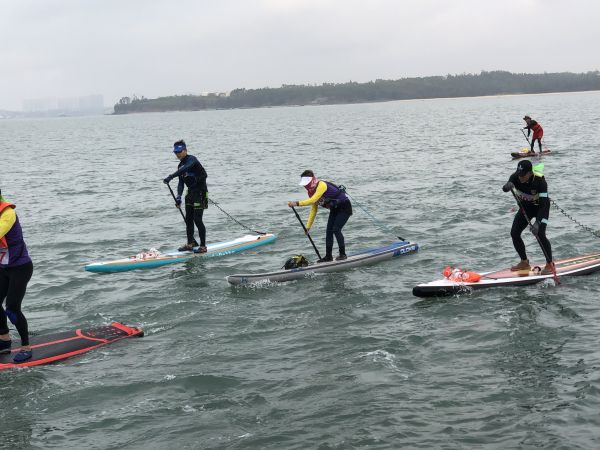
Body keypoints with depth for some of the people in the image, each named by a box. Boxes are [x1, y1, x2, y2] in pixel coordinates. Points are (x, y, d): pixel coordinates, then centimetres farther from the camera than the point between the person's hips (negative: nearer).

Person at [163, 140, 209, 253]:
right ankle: (190, 244, 21)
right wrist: (178, 196, -8)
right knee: (188, 219, 10)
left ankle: (203, 246, -2)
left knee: (197, 220, -9)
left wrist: (171, 176, -43)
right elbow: (181, 183, 8)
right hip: (190, 193, 9)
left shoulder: (192, 159, -13)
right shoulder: (181, 166, 12)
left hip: (200, 193, -9)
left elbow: (185, 168, -34)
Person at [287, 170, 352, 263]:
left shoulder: (322, 185, -28)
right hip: (334, 209, 9)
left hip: (344, 207, -9)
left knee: (336, 229, -16)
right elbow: (313, 210, 4)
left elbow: (312, 200, -41)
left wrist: (297, 203, -45)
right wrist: (308, 226, 0)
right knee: (329, 231, 2)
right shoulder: (312, 192, 1)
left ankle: (342, 254, -5)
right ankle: (328, 256, 6)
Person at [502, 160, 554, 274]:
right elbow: (505, 188, -39)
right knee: (514, 233, -2)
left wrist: (537, 222, -46)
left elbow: (543, 204, -36)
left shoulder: (540, 180, -34)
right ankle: (524, 262, 15)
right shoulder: (515, 177, -22)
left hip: (540, 207, -5)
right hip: (525, 206, 5)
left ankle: (550, 264, -7)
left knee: (540, 234, -21)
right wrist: (508, 186, -65)